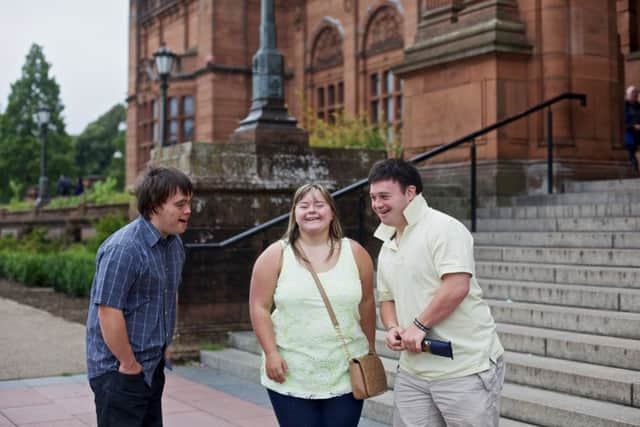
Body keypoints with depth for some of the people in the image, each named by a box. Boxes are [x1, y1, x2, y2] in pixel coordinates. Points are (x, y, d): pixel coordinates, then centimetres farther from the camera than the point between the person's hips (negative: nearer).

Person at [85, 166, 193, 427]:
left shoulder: (174, 244, 6)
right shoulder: (123, 248, -22)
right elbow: (109, 313, -25)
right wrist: (129, 364, -17)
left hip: (154, 368, 9)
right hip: (119, 373, -9)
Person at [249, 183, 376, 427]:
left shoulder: (355, 253, 3)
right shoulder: (276, 255, -2)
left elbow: (366, 304, 9)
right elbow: (259, 308, -3)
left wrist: (371, 350, 12)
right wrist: (271, 353, -10)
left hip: (346, 376, 1)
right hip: (291, 377, -1)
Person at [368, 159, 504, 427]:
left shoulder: (442, 228, -11)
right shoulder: (387, 246, 15)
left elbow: (457, 287, -21)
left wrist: (419, 325, -15)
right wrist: (392, 328, 0)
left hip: (465, 369, -7)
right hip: (413, 370, 8)